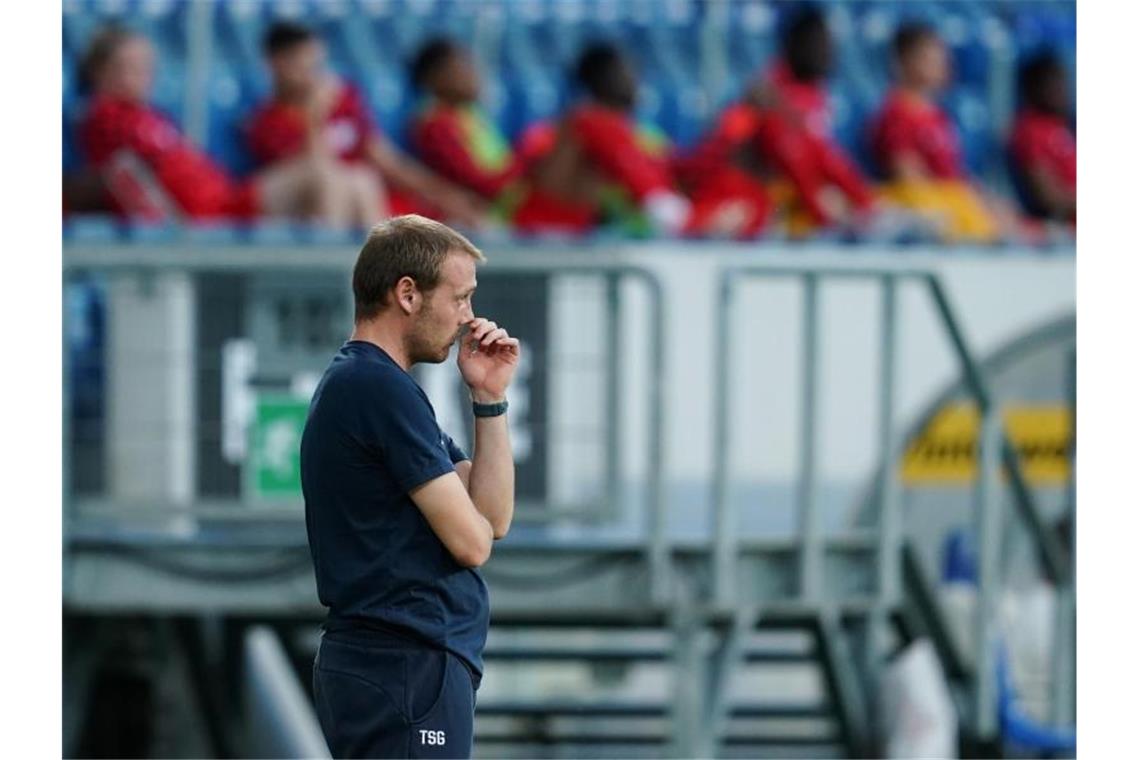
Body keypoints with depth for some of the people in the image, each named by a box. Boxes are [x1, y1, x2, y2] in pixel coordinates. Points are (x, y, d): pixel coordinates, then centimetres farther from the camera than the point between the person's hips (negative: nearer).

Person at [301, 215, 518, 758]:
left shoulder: (358, 383, 18)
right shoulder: (382, 389, -15)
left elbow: (493, 515, 15)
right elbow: (471, 541, -15)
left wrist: (489, 397, 8)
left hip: (380, 665, 11)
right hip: (407, 671, -11)